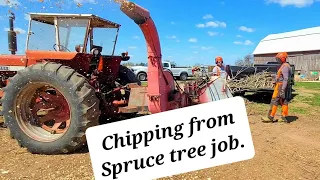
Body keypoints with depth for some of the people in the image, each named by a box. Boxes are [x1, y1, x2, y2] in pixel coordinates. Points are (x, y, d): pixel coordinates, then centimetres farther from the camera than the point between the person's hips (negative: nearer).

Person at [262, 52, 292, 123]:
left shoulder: (285, 66, -16)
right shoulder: (285, 66, 17)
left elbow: (286, 79, -23)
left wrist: (282, 90, -26)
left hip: (280, 86, -10)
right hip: (282, 86, 10)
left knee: (274, 101, -7)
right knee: (284, 101, 9)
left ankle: (270, 117, -4)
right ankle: (284, 117, 13)